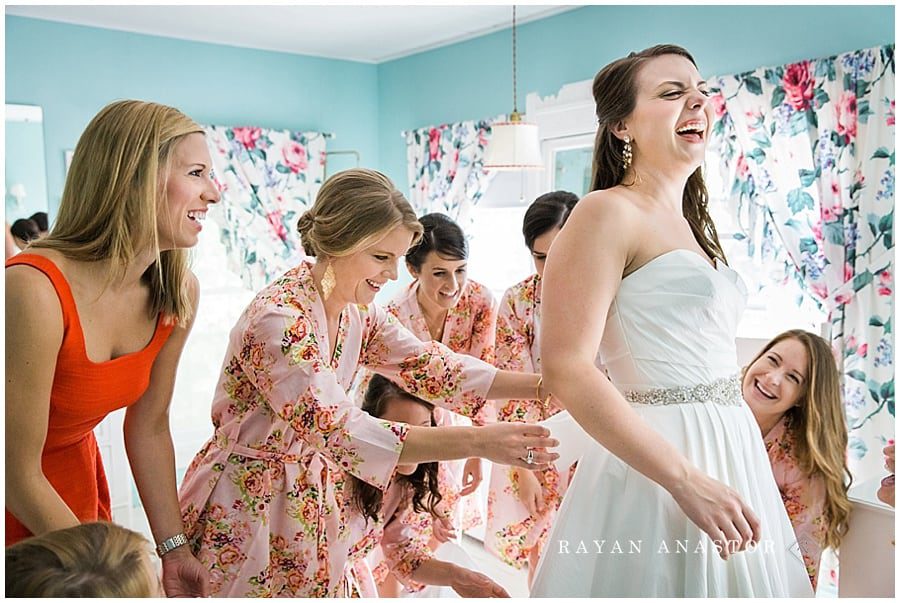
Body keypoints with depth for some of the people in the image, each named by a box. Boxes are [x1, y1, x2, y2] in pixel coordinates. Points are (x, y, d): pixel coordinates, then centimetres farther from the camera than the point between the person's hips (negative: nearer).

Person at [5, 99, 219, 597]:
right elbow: (19, 474, -25)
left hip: (77, 475, 5)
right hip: (19, 502, -5)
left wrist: (173, 549, -2)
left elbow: (149, 428, -2)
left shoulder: (178, 293, -13)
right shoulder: (35, 290, -32)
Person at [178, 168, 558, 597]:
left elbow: (428, 365, -6)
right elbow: (340, 433, -35)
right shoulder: (277, 321, -28)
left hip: (317, 503, 7)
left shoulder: (357, 312, -3)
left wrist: (544, 386, -17)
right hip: (249, 509, -7)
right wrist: (477, 442, -40)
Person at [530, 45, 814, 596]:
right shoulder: (608, 212, -11)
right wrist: (687, 481, -23)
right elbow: (567, 369, -21)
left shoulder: (691, 226, 15)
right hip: (656, 464, -8)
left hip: (731, 456, 8)